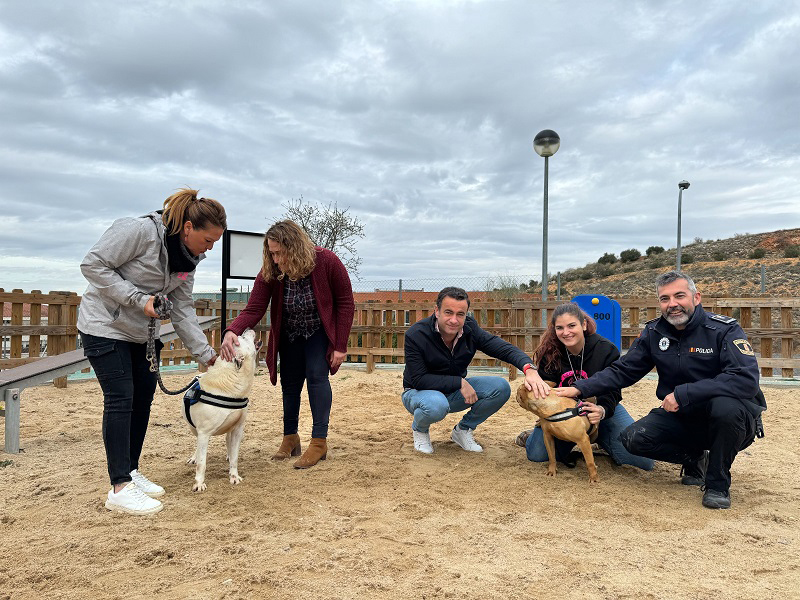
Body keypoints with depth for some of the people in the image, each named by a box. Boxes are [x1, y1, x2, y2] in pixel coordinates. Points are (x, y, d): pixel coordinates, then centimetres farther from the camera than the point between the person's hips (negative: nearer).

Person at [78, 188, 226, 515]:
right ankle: (120, 488, -6)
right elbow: (93, 265, -22)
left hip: (142, 333, 8)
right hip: (105, 326, -8)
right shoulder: (139, 231, -24)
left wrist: (206, 353, -4)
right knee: (120, 400, -11)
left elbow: (182, 311, 2)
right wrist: (139, 298, -26)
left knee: (143, 398, 9)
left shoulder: (188, 259, 0)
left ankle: (131, 471, 23)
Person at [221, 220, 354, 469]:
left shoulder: (326, 262, -29)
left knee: (316, 375, -17)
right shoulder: (270, 272, -22)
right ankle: (290, 439, 21)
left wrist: (340, 346, -20)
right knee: (289, 382, 7)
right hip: (289, 335, 3)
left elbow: (345, 303, -19)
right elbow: (254, 309, -27)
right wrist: (232, 331, -48)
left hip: (320, 331, -3)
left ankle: (319, 441, -10)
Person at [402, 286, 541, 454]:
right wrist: (460, 382, -29)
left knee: (501, 388, -16)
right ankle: (419, 429, -2)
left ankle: (463, 430, 6)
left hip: (454, 392, 5)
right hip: (419, 392, -4)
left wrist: (529, 368, -38)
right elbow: (419, 380, -24)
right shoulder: (415, 335, -24)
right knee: (436, 405, -41)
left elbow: (505, 348, -18)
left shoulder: (470, 329, -12)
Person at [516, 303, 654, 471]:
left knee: (644, 461, -15)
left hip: (602, 408, 1)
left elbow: (612, 390, -15)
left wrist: (602, 410, -38)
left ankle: (601, 439, 13)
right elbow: (547, 388, -10)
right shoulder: (549, 353, -11)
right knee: (536, 454, -22)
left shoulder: (606, 349, -15)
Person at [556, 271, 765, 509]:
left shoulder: (724, 329, -16)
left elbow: (747, 380, -29)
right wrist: (580, 389, -11)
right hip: (681, 418, 4)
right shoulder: (653, 332, -1)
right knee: (633, 438, -17)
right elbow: (622, 371, 2)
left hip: (731, 419, -4)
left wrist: (683, 394, -32)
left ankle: (718, 483, -11)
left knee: (725, 405, -37)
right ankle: (696, 460, 12)